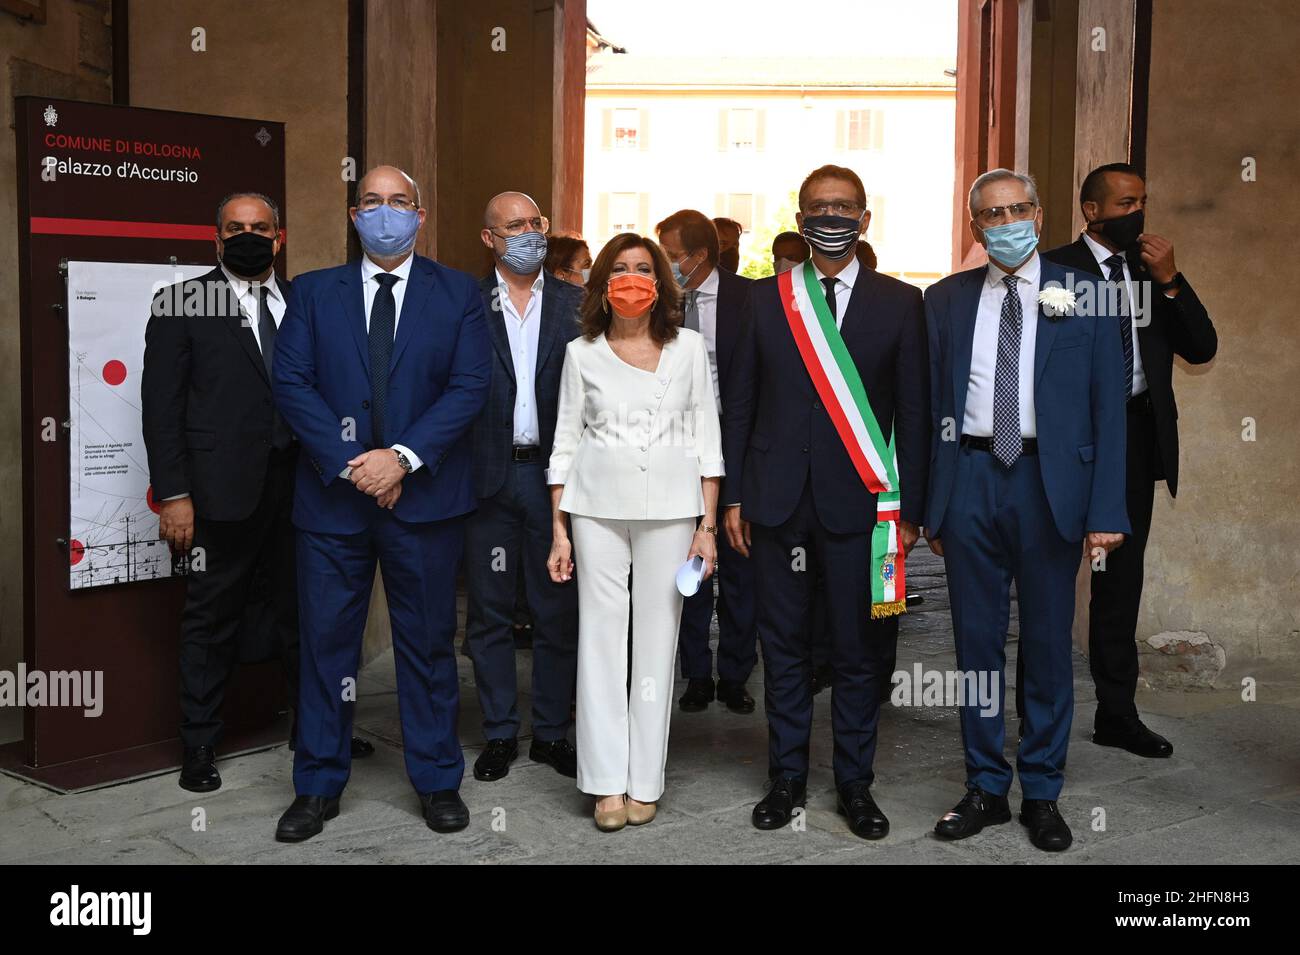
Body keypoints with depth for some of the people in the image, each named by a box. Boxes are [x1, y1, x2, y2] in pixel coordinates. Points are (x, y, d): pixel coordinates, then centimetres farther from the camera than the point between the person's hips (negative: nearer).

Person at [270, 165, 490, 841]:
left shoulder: (457, 294, 6)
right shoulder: (314, 292, 9)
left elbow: (470, 385, -4)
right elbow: (291, 382, -1)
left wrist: (403, 456, -15)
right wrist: (350, 461, -12)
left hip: (423, 495, -1)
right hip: (332, 493, 1)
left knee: (428, 641, 8)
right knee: (326, 640, 7)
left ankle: (437, 781, 21)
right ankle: (318, 787, 20)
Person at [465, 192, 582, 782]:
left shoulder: (576, 305, 5)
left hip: (555, 473, 1)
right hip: (488, 473, 0)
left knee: (559, 611, 7)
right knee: (489, 612, 8)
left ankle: (552, 733, 21)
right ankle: (499, 734, 21)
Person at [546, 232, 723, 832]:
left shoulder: (688, 347, 6)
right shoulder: (582, 352, 6)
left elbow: (705, 439, 5)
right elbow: (566, 441, 8)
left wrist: (707, 525, 0)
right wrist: (558, 530, 4)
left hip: (669, 506, 0)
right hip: (597, 505, 0)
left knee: (657, 640, 3)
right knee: (601, 637, 0)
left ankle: (644, 782, 13)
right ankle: (607, 783, 8)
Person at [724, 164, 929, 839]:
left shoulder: (899, 303, 3)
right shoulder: (765, 299, 7)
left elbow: (914, 411, 3)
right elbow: (740, 403, 8)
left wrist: (910, 507, -1)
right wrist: (733, 498, 3)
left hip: (859, 501, -1)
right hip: (777, 499, 1)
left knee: (858, 651, 5)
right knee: (783, 644, 9)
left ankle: (855, 784, 21)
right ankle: (787, 778, 23)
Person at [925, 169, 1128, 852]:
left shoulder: (1083, 295, 2)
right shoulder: (946, 300, 7)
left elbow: (1108, 407, -1)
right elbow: (932, 404, 7)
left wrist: (1107, 509, -8)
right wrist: (927, 504, 3)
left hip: (1051, 481, -1)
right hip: (970, 479, 2)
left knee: (1048, 643, 7)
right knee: (976, 639, 8)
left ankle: (1042, 794, 21)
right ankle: (985, 789, 22)